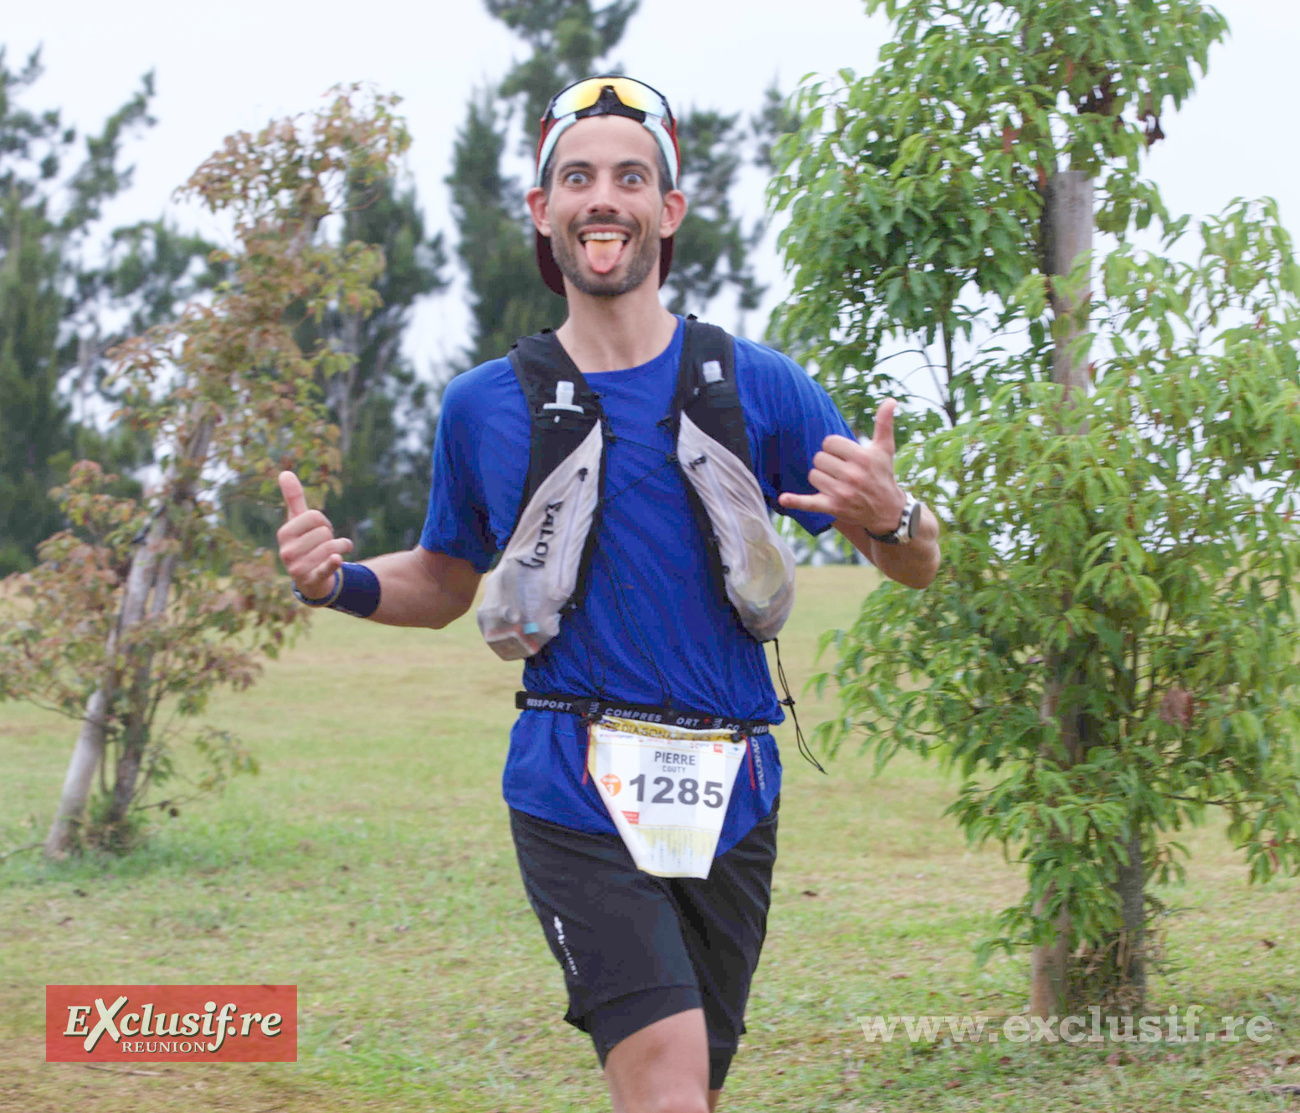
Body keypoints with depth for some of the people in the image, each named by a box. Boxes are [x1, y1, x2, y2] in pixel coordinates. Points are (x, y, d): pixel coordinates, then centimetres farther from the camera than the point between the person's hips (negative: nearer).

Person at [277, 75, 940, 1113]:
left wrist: (889, 517, -18)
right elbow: (445, 586, 19)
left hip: (730, 795, 2)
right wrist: (339, 582, -1)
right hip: (573, 795, -2)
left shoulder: (760, 387, 1)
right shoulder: (483, 406, 4)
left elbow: (919, 565, 5)